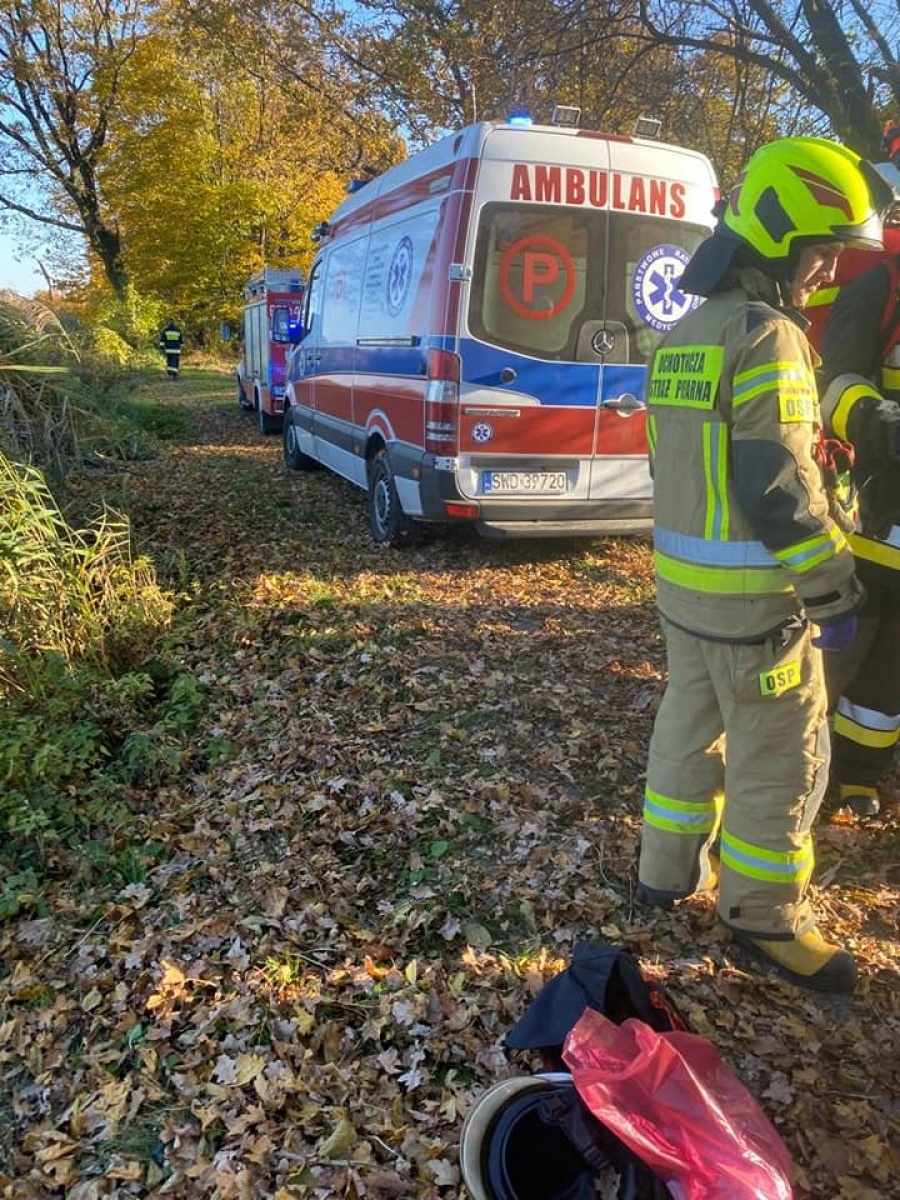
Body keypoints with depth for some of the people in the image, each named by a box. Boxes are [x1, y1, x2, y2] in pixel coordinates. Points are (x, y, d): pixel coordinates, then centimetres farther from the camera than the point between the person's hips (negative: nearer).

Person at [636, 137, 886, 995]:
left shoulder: (682, 337, 13)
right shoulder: (767, 335, -15)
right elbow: (778, 487, -20)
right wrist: (835, 588, -11)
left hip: (681, 581, 9)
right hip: (755, 595, -9)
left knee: (688, 729, 19)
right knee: (782, 761, 5)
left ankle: (668, 871, 33)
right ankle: (764, 917, 19)